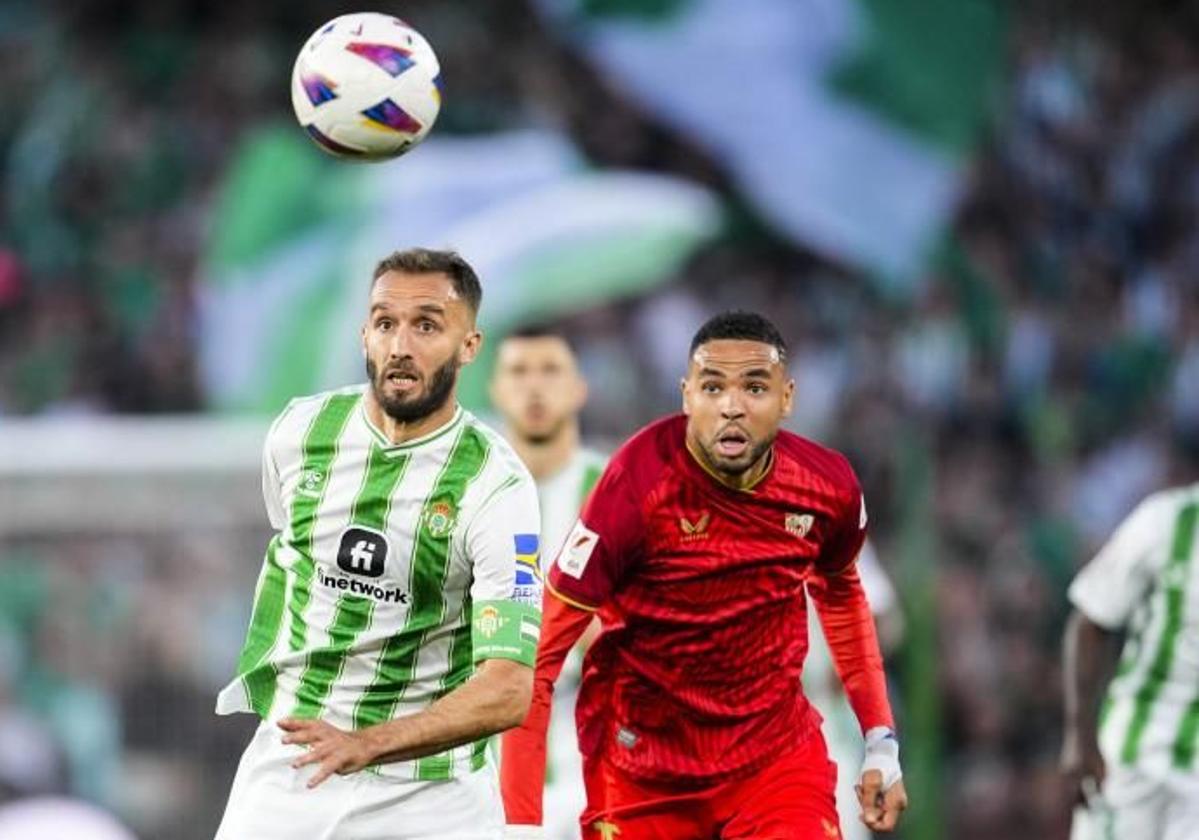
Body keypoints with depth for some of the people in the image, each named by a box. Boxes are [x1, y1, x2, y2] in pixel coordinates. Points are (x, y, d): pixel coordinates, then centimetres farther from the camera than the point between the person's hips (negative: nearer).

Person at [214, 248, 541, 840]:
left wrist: (364, 745, -36)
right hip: (287, 762, 3)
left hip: (433, 791, -3)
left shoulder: (496, 486, -16)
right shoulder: (298, 432, -2)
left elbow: (508, 691, -24)